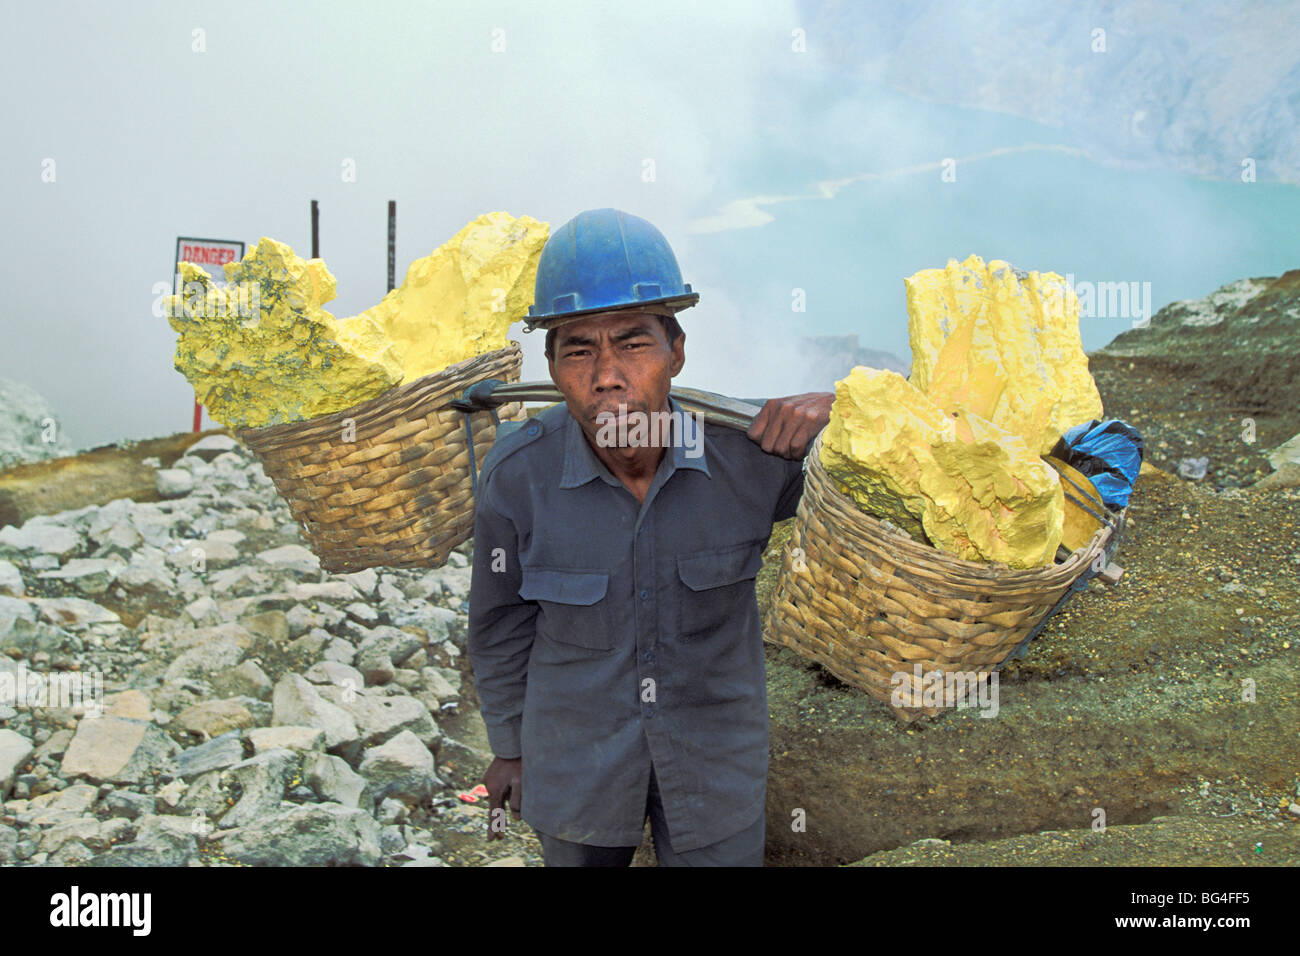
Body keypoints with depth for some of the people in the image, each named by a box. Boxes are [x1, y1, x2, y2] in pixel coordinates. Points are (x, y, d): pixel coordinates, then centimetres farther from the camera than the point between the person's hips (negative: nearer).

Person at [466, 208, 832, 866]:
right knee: (580, 857, 24)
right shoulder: (516, 476, -21)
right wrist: (509, 746, 9)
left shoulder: (754, 453, -23)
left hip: (716, 747, 0)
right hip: (575, 755, 1)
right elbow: (502, 624, -4)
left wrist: (831, 409, -30)